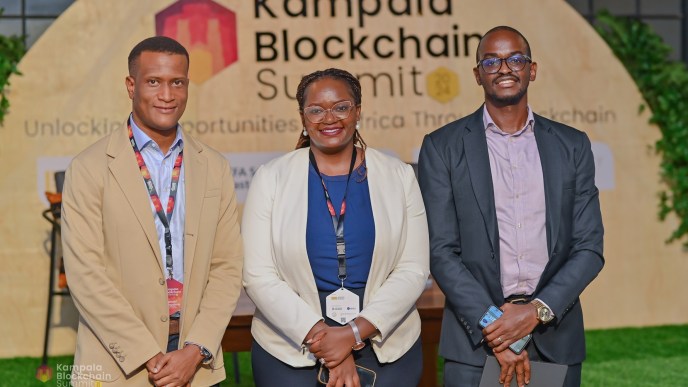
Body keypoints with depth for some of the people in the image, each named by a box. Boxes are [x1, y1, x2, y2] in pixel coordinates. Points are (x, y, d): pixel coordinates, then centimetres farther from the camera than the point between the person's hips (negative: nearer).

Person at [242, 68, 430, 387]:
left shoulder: (398, 177, 2)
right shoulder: (271, 178, 0)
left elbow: (413, 270, -3)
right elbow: (259, 275, -6)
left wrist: (355, 333, -14)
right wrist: (320, 336, -15)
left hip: (384, 346, 1)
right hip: (290, 352, -1)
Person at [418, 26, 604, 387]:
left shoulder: (572, 145, 7)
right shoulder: (442, 147, 1)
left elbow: (589, 248, 3)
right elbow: (441, 251, -4)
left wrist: (537, 311, -12)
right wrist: (493, 329, -14)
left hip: (554, 338, 2)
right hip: (475, 341, -2)